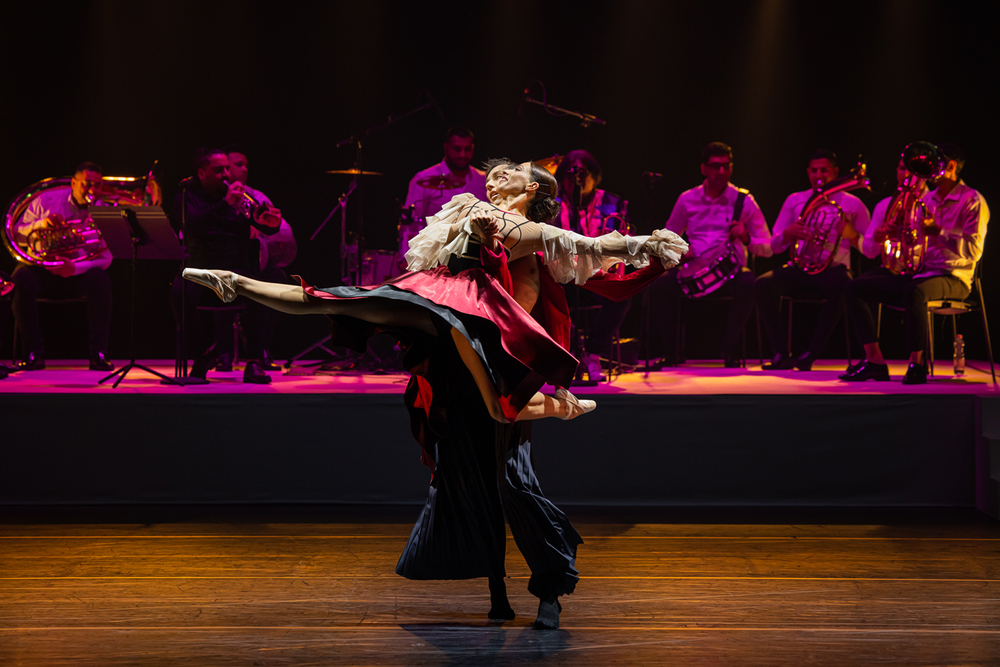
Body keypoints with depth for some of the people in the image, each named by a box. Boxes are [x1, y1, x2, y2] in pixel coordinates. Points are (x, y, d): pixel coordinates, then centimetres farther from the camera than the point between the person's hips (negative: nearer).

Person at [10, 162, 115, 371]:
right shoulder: (46, 200, -3)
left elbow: (105, 257, -14)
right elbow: (17, 234, -3)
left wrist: (74, 268, -33)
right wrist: (41, 224, -25)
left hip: (78, 274, 0)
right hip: (41, 268, 0)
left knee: (100, 280, -33)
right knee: (21, 280, -34)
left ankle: (98, 353, -25)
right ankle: (34, 353, -22)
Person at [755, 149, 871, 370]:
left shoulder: (851, 204, 8)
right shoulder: (794, 201, 14)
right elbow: (774, 246, 12)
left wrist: (850, 234, -14)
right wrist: (789, 232, -10)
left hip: (833, 269, -2)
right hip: (798, 269, 2)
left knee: (842, 286, -39)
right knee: (763, 284, -28)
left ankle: (811, 354, -31)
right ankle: (781, 354, -24)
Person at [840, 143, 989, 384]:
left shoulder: (972, 201, -4)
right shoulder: (927, 198, 19)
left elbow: (973, 251, -15)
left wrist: (938, 231, -22)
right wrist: (886, 235, 4)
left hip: (951, 277, -8)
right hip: (917, 272, 8)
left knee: (914, 291, -43)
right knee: (855, 289, -8)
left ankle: (916, 364, -29)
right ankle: (875, 362, -11)